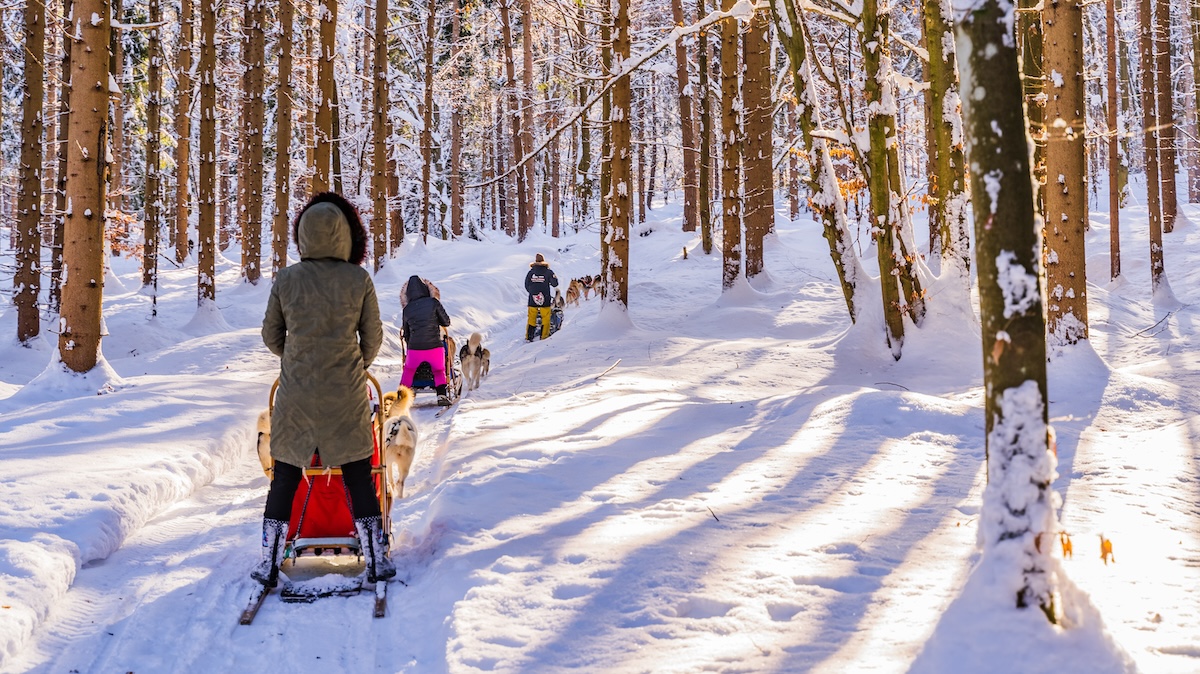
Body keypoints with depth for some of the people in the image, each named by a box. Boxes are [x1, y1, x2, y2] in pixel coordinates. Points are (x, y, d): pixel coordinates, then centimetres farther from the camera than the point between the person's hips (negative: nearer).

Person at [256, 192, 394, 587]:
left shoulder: (286, 280, -4)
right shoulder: (359, 280, -7)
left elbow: (271, 336, 7)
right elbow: (373, 337, 2)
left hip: (296, 395, 1)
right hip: (346, 394, -1)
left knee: (284, 479, 11)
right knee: (359, 478, 10)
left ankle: (269, 565, 14)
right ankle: (376, 559, 15)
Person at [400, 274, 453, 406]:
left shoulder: (407, 309, 5)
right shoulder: (433, 302, -4)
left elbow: (406, 333, 14)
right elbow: (446, 322, 3)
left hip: (415, 349, 1)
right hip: (435, 347, -1)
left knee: (408, 371, 25)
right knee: (439, 371, 21)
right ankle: (442, 395, 4)